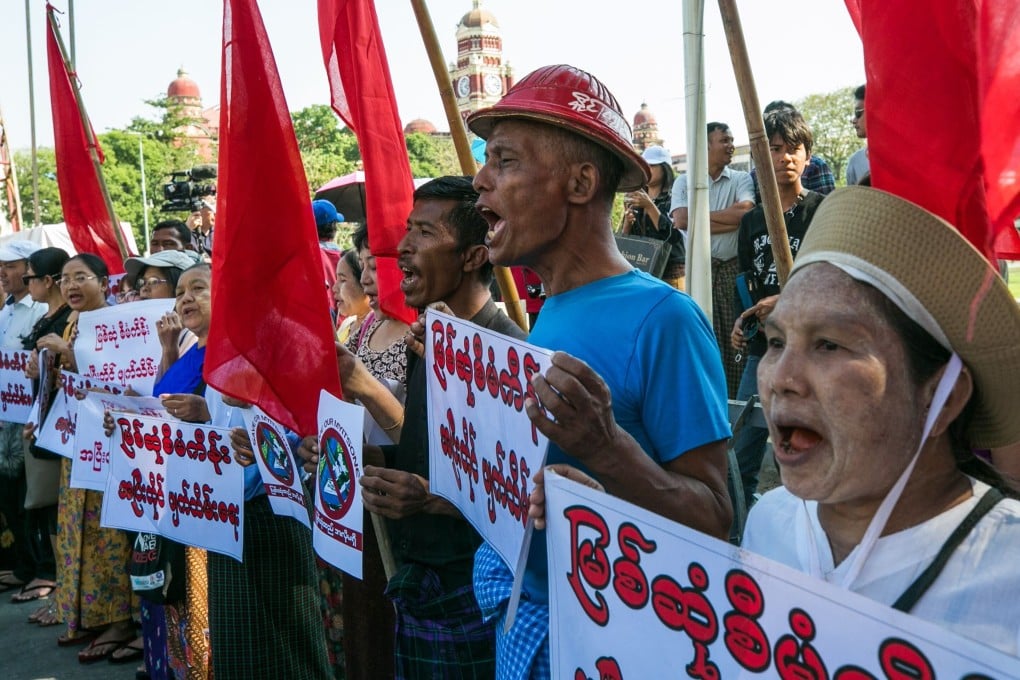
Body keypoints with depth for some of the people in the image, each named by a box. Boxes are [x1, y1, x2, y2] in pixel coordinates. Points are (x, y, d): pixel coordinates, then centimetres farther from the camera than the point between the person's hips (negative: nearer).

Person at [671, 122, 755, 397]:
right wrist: (724, 218, -5)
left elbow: (745, 212, -10)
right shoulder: (684, 182, 8)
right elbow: (681, 220, -8)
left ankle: (734, 400, 8)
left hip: (733, 268, 0)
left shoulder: (741, 179, 8)